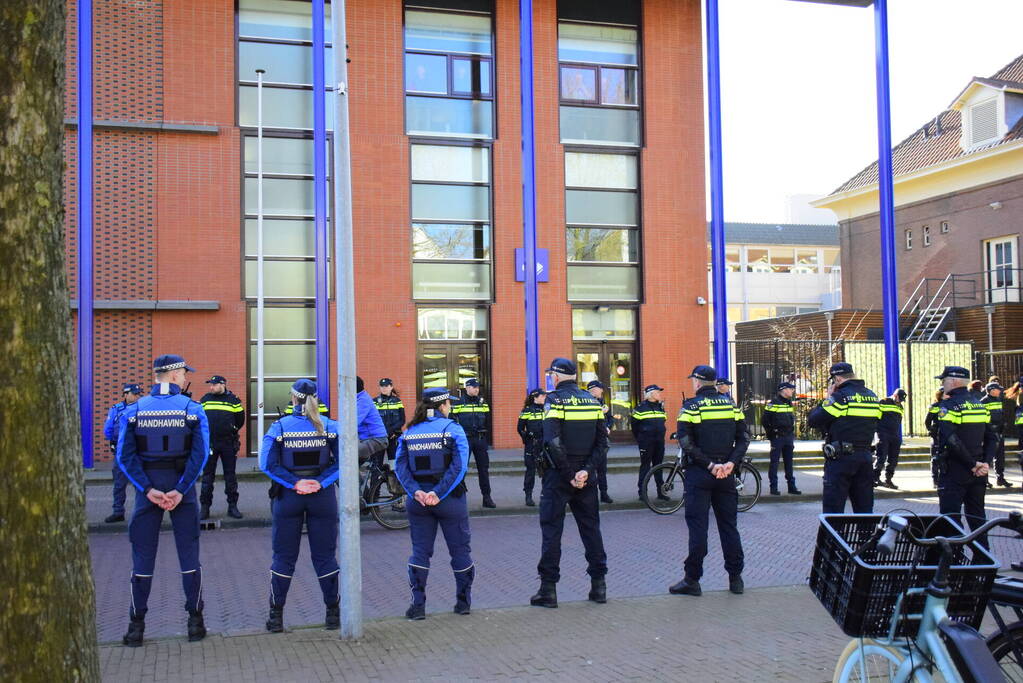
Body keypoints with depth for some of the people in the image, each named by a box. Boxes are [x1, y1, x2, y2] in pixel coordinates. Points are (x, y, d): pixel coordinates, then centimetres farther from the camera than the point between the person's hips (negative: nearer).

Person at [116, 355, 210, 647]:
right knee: (189, 554, 8)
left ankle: (137, 625, 11)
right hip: (182, 485, -1)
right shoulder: (192, 409, -5)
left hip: (148, 487, 1)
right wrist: (180, 490, -11)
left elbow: (125, 456, -8)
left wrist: (149, 489, -9)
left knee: (142, 556, 8)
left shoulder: (134, 410, -1)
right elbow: (200, 455, -13)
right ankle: (195, 620, 12)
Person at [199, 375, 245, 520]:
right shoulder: (205, 399, 6)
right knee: (207, 475, 4)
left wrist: (231, 431, 7)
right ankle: (204, 507, 10)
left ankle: (232, 506, 13)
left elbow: (240, 420, 9)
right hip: (209, 443, 1)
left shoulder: (233, 400, 1)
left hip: (228, 444, -1)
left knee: (230, 475, 6)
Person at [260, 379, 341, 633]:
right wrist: (321, 481, -12)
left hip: (288, 497, 0)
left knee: (284, 557, 9)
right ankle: (333, 613, 14)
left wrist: (294, 483, -11)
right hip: (323, 496, 1)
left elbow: (268, 463, -12)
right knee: (325, 556, 9)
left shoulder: (280, 427, -5)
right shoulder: (330, 426, -2)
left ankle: (276, 616, 13)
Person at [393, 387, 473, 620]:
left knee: (420, 552, 10)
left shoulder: (410, 432, 5)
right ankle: (464, 602, 20)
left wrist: (416, 491, -13)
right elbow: (459, 466, -17)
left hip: (418, 499, 3)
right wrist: (439, 493, -18)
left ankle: (418, 605, 6)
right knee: (460, 550, 11)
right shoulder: (452, 428, -6)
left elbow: (400, 465, -6)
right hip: (450, 501, -3)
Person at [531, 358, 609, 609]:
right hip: (586, 478, 5)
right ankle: (599, 584, 16)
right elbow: (602, 442, 2)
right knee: (590, 527, 13)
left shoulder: (555, 400, -9)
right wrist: (587, 471, -7)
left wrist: (569, 475, -14)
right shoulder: (592, 401, 8)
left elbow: (553, 443, -19)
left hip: (558, 477, -5)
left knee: (551, 530, 2)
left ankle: (548, 588, 3)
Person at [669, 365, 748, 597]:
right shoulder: (731, 405, 7)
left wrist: (709, 465, -14)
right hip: (726, 474, 4)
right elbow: (744, 438, 1)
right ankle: (735, 578, 14)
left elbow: (686, 443, -14)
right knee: (729, 525, 11)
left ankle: (692, 580, 2)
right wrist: (731, 463, -7)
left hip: (699, 474, -4)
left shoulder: (691, 407, -6)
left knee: (697, 526, 0)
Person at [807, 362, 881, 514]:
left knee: (833, 507, -2)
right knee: (864, 507, 12)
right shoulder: (872, 397, 10)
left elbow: (812, 420, -12)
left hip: (841, 459, -7)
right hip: (866, 457, 7)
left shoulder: (840, 397, -12)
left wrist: (827, 399, 2)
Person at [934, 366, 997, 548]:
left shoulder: (948, 406, -12)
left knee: (950, 519, -2)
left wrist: (973, 464, -16)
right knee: (977, 516, 15)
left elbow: (951, 441, -23)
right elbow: (992, 437, 10)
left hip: (955, 472, -7)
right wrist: (986, 463, 0)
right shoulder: (980, 405, 11)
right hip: (978, 475, 7)